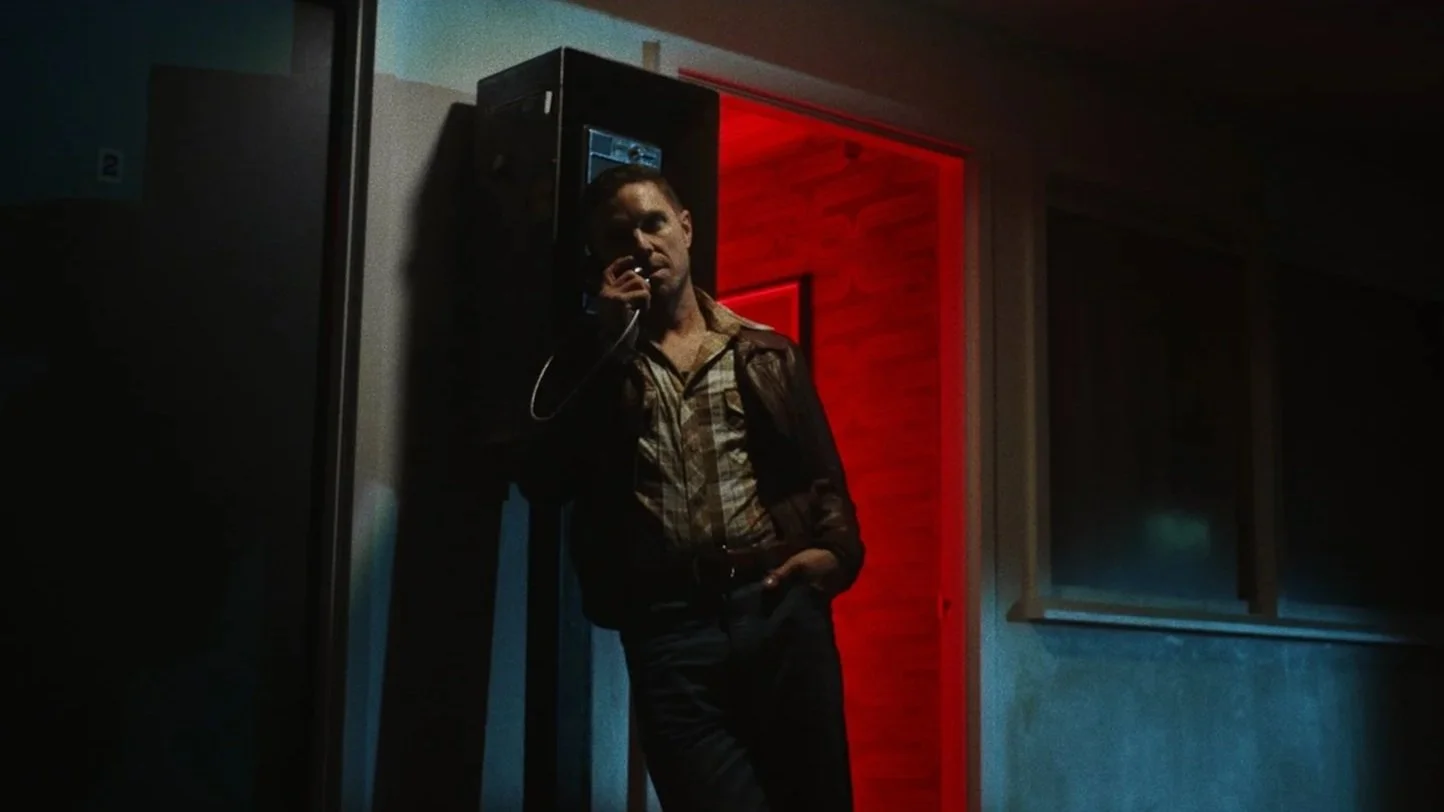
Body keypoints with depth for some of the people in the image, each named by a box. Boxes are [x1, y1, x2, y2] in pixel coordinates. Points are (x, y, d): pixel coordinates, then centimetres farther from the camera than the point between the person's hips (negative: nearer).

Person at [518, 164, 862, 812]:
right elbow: (544, 480, -1)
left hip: (780, 606, 1)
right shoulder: (591, 366, 15)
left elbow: (823, 477, 15)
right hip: (669, 622, -1)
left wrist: (835, 550, -7)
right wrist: (606, 343, -1)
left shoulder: (767, 353, 18)